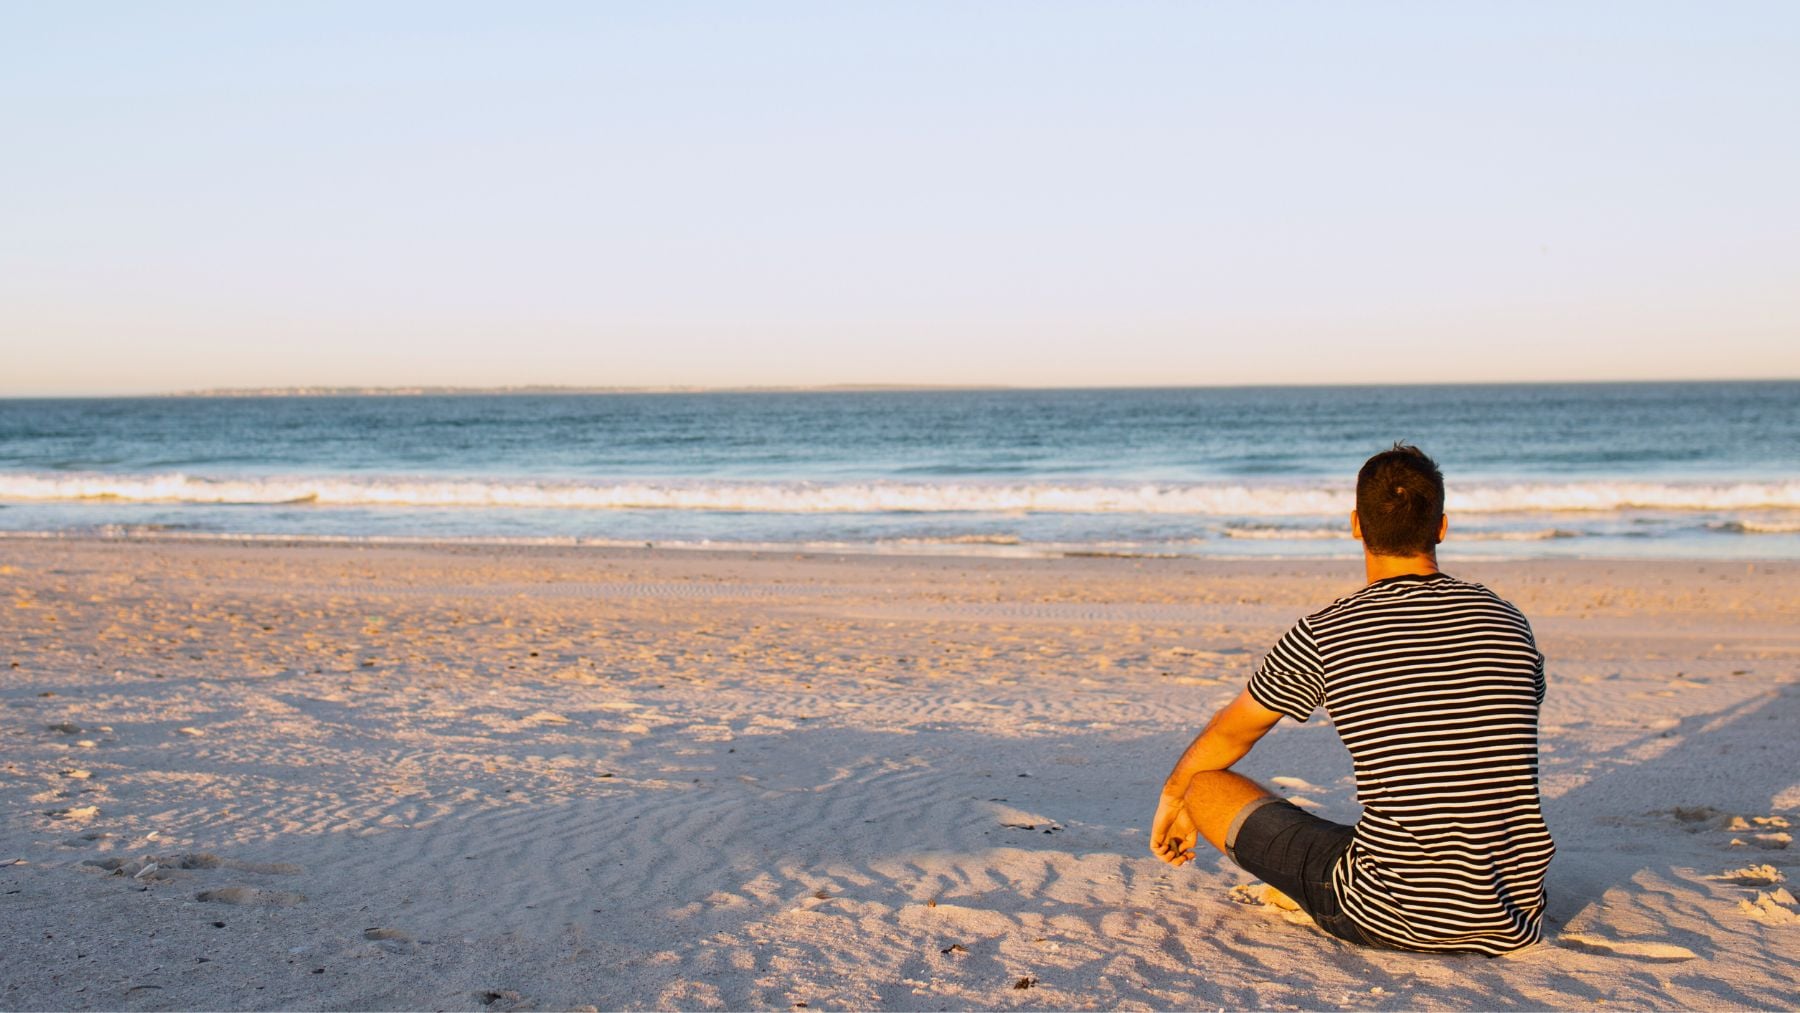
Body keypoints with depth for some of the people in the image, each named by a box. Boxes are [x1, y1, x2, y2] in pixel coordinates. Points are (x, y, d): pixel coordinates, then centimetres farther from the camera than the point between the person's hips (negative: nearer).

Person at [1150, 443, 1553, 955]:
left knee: (1205, 785, 8)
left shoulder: (1324, 635, -6)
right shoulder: (1508, 621, 5)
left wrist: (1172, 799, 33)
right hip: (1517, 922, 5)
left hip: (1395, 920, -5)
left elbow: (1230, 734, 12)